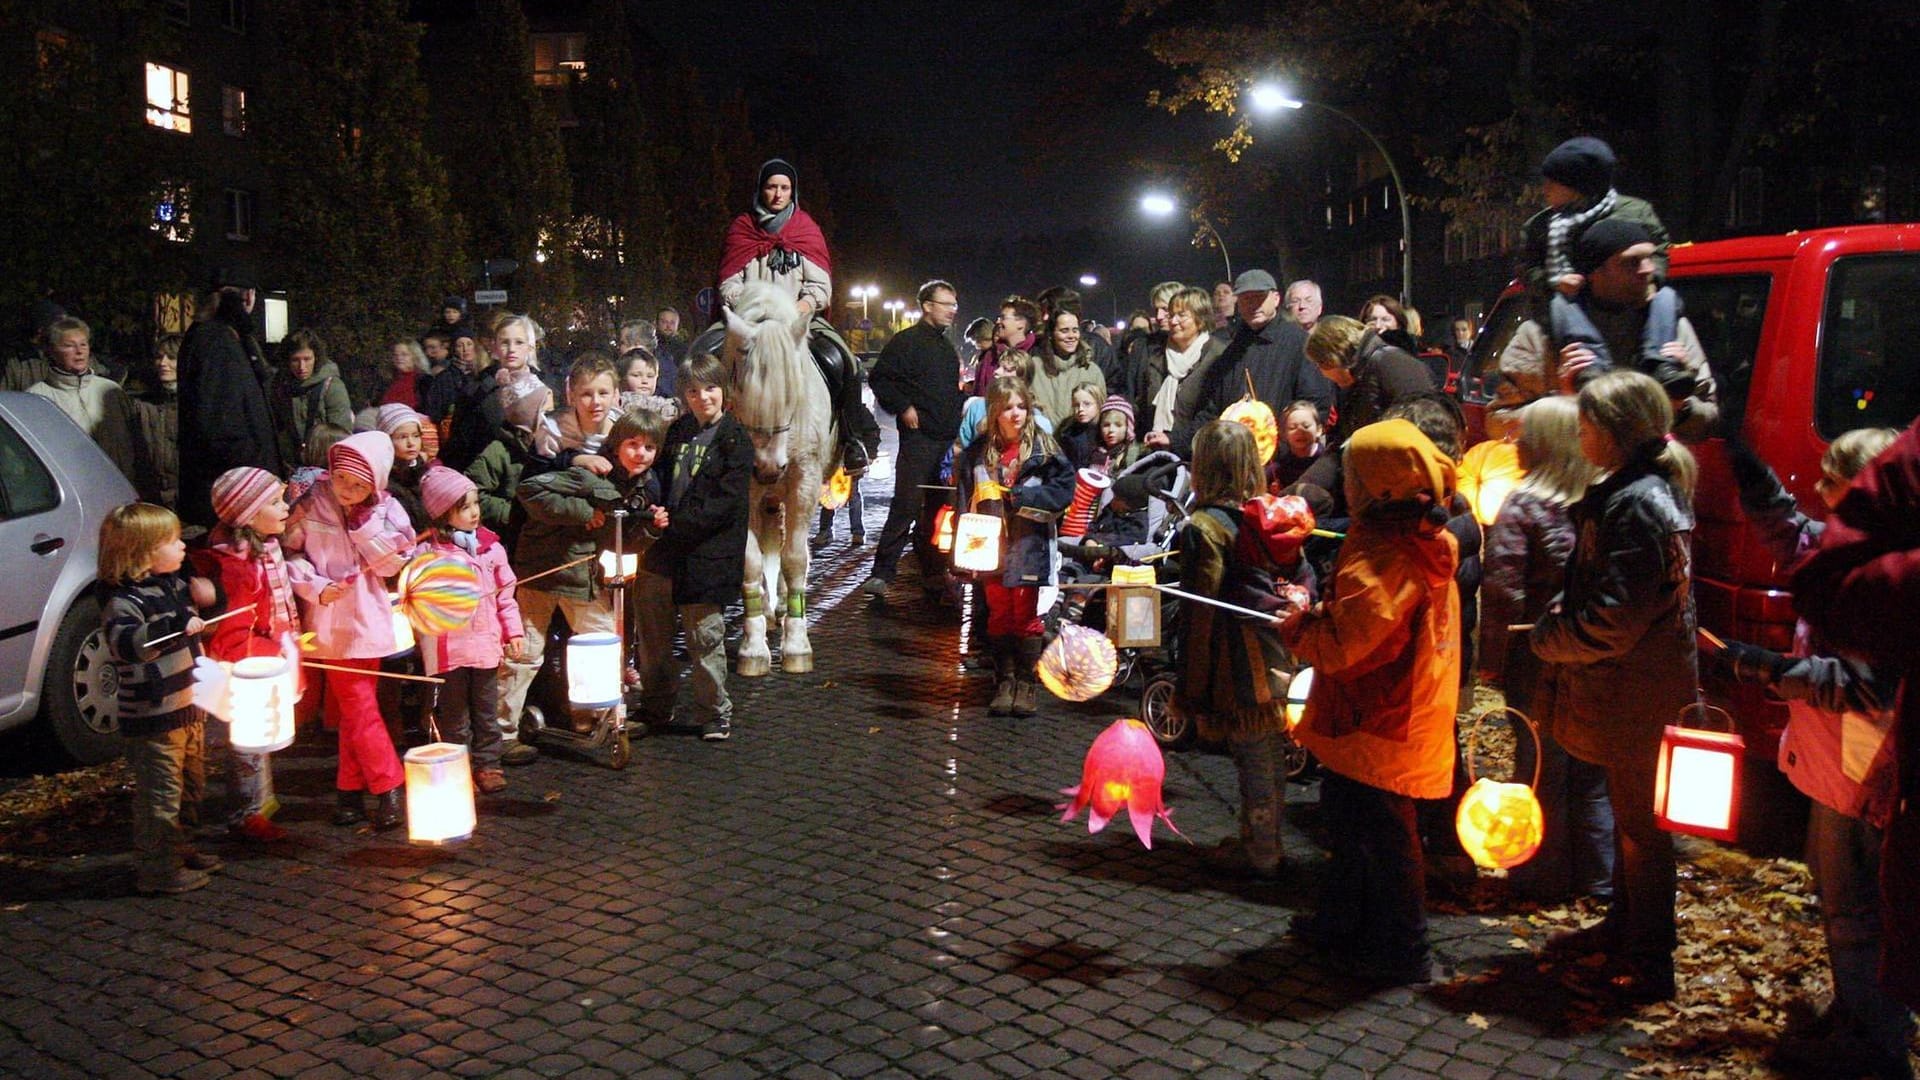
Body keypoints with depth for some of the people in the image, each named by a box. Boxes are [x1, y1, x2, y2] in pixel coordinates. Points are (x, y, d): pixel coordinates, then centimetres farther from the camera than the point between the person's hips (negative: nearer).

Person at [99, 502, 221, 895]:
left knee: (190, 786, 22)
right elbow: (123, 642, -40)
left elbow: (202, 594, 31)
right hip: (153, 719, -10)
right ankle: (157, 871, 9)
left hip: (188, 709, 10)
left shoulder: (173, 584, 8)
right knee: (160, 795, -2)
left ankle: (180, 851, 38)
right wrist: (175, 625, -47)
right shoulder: (125, 601, -21)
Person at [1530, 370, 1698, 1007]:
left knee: (1639, 824, 2)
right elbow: (1593, 589, 17)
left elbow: (1615, 621, -26)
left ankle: (1648, 966, 15)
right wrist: (1561, 618, 0)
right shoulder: (1631, 492, 9)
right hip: (1631, 688, 10)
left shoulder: (1639, 505, -23)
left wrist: (1547, 638, -12)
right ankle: (1623, 929, 38)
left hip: (1638, 695, -10)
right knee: (1630, 816, 22)